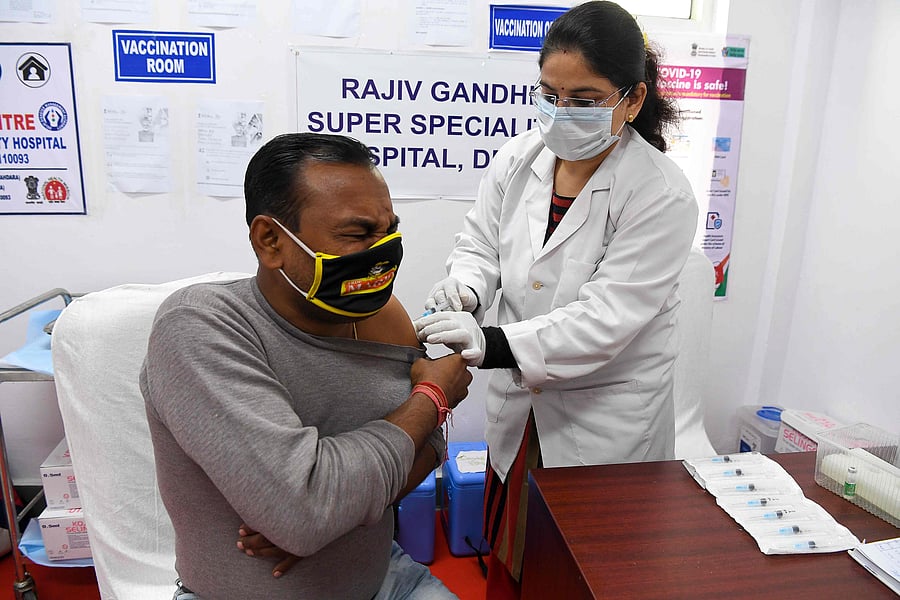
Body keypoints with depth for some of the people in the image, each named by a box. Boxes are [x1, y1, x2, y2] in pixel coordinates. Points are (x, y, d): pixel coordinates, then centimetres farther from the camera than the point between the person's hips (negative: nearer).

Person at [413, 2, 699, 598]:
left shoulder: (661, 195, -20)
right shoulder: (518, 158, -4)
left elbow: (604, 318, -26)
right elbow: (481, 243, 5)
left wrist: (495, 344, -37)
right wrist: (467, 286, -19)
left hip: (606, 418, -4)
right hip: (518, 403, 5)